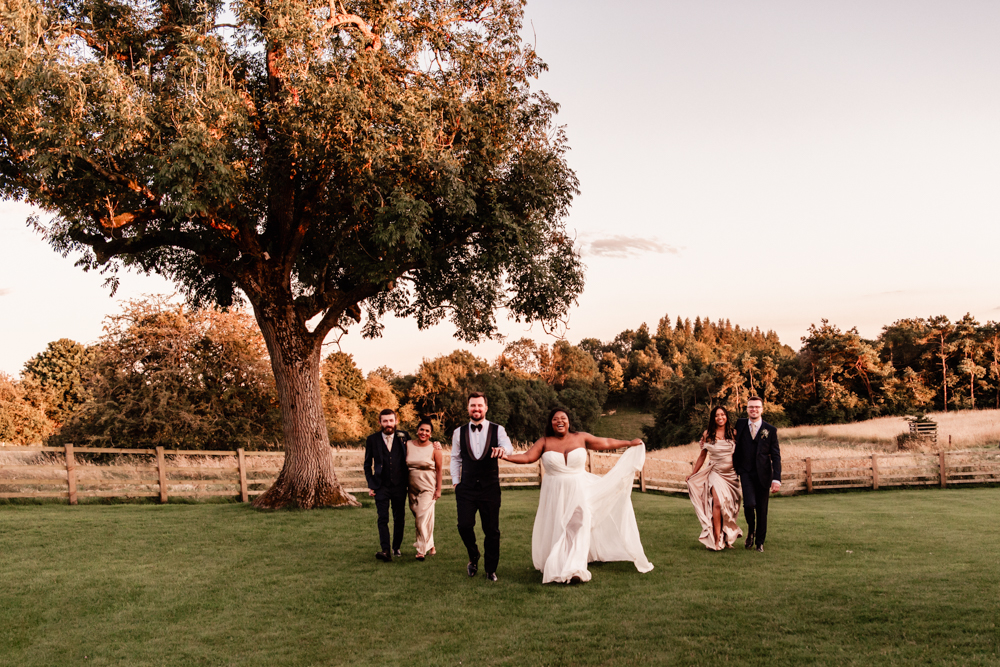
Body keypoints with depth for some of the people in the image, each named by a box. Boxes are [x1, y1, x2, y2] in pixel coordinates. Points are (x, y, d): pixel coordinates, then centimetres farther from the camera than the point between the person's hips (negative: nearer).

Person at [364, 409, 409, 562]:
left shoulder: (403, 437, 3)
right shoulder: (372, 439, 2)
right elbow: (367, 464, 8)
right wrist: (371, 485, 1)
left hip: (399, 486, 1)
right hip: (381, 486, -1)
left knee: (399, 519, 9)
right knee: (383, 519, -11)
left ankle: (396, 547, 24)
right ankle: (385, 551, -17)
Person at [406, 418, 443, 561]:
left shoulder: (434, 448, -6)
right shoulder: (408, 445, 3)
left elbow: (439, 470, -3)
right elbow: (404, 465, 9)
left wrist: (438, 489, -5)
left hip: (428, 487, -4)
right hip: (413, 487, 4)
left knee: (424, 518, -9)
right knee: (417, 518, 9)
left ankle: (422, 550, 1)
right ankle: (430, 545, 25)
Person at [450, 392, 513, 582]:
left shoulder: (497, 430, 1)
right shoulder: (459, 433, 7)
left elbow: (508, 447, -17)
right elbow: (455, 459, 13)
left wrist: (502, 449, -41)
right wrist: (456, 482, 5)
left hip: (490, 488, -1)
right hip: (467, 488, 1)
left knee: (492, 530, 4)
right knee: (464, 525, -11)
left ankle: (491, 570, 20)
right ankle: (474, 557, 18)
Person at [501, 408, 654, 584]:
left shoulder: (581, 438, 1)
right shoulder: (544, 442, -2)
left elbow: (606, 443, 9)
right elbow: (527, 457, -8)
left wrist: (629, 443, 11)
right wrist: (506, 456, -22)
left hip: (578, 491, 0)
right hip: (555, 495, 0)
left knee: (578, 528, -10)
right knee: (555, 530, 7)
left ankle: (575, 569, -13)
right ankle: (557, 567, 22)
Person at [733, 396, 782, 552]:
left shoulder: (770, 430, 2)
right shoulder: (739, 425, 6)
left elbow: (776, 456, 0)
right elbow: (736, 448, 15)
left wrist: (776, 479, -8)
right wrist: (734, 469, 5)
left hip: (763, 474, 0)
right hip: (746, 473, 0)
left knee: (762, 510, 5)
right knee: (749, 504, -18)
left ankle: (760, 542, 22)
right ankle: (751, 531, 11)